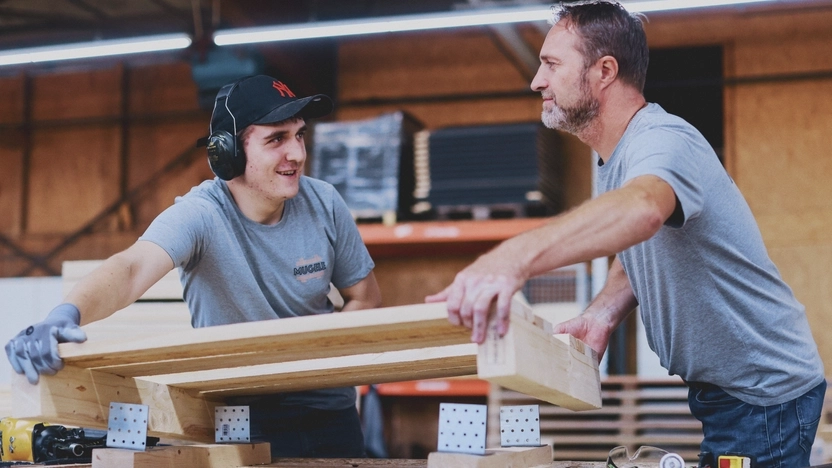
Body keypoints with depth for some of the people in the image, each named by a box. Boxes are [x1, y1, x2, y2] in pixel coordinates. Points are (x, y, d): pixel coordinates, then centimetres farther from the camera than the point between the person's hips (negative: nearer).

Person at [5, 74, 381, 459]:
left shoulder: (323, 203, -10)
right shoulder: (200, 215, -23)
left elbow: (365, 296, 3)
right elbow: (132, 268, -42)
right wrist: (65, 315, -61)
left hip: (330, 409, 4)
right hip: (242, 417, -4)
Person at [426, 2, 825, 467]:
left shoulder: (663, 141, -25)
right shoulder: (618, 157, 8)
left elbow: (641, 209, -49)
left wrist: (515, 258, -65)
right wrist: (602, 313, -9)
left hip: (766, 393, -9)